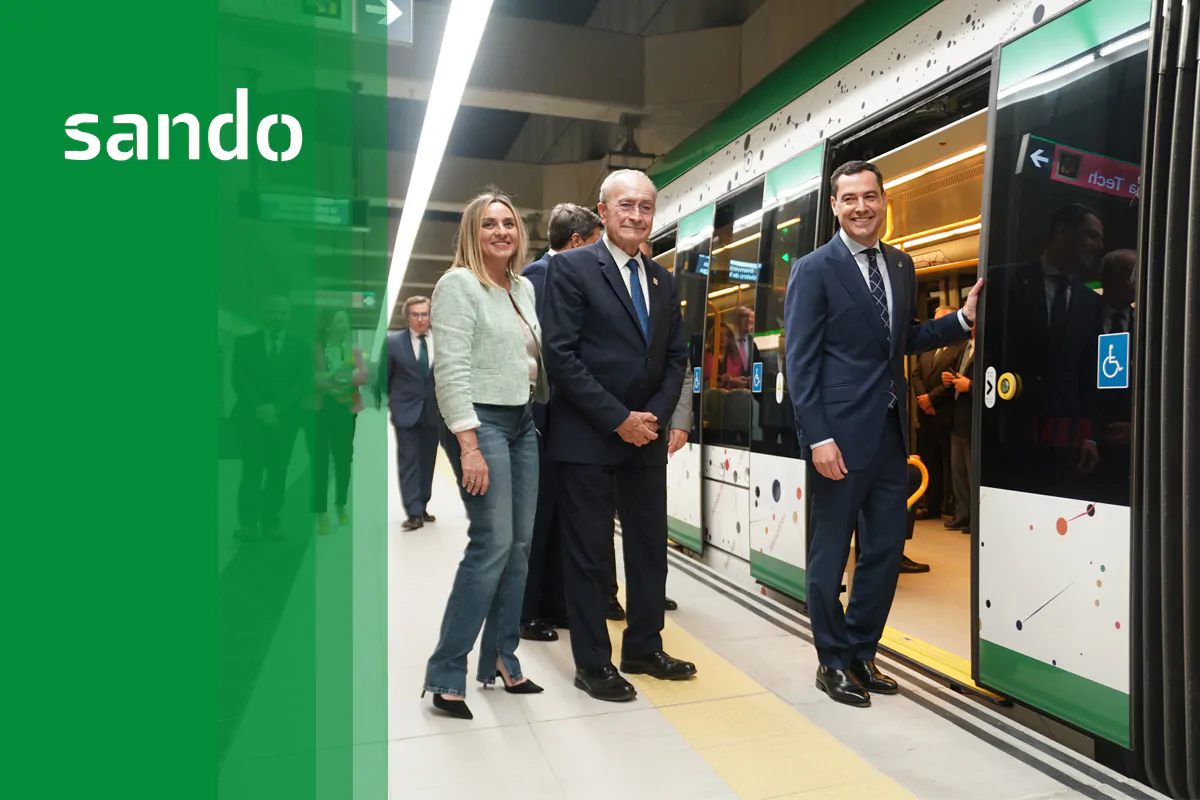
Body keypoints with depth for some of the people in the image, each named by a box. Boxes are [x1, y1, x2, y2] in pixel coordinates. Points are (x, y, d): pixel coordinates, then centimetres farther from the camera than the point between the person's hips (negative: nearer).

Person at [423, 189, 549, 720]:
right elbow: (451, 369, -15)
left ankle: (500, 659, 21)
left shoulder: (524, 287, 15)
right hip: (479, 422, -8)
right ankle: (445, 675, 3)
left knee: (520, 545, 7)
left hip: (523, 424, 8)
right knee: (492, 544, -10)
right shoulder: (458, 284, -7)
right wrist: (470, 446, -21)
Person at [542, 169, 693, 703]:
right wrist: (618, 419, -15)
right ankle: (592, 663, 18)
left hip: (646, 435, 6)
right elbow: (561, 354, -13)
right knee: (589, 553, 4)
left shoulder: (662, 280, 13)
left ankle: (644, 648, 29)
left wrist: (654, 416, -3)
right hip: (587, 438, -6)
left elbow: (675, 357, 14)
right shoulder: (571, 267, -6)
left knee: (650, 545, 13)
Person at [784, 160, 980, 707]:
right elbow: (800, 362, -11)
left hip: (891, 432, 7)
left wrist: (962, 319, 7)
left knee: (885, 550, 13)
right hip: (841, 434, -6)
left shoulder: (901, 265, 13)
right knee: (830, 553, 5)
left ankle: (861, 652, 30)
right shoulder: (814, 270, -7)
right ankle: (833, 662, 22)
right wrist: (818, 437, -17)